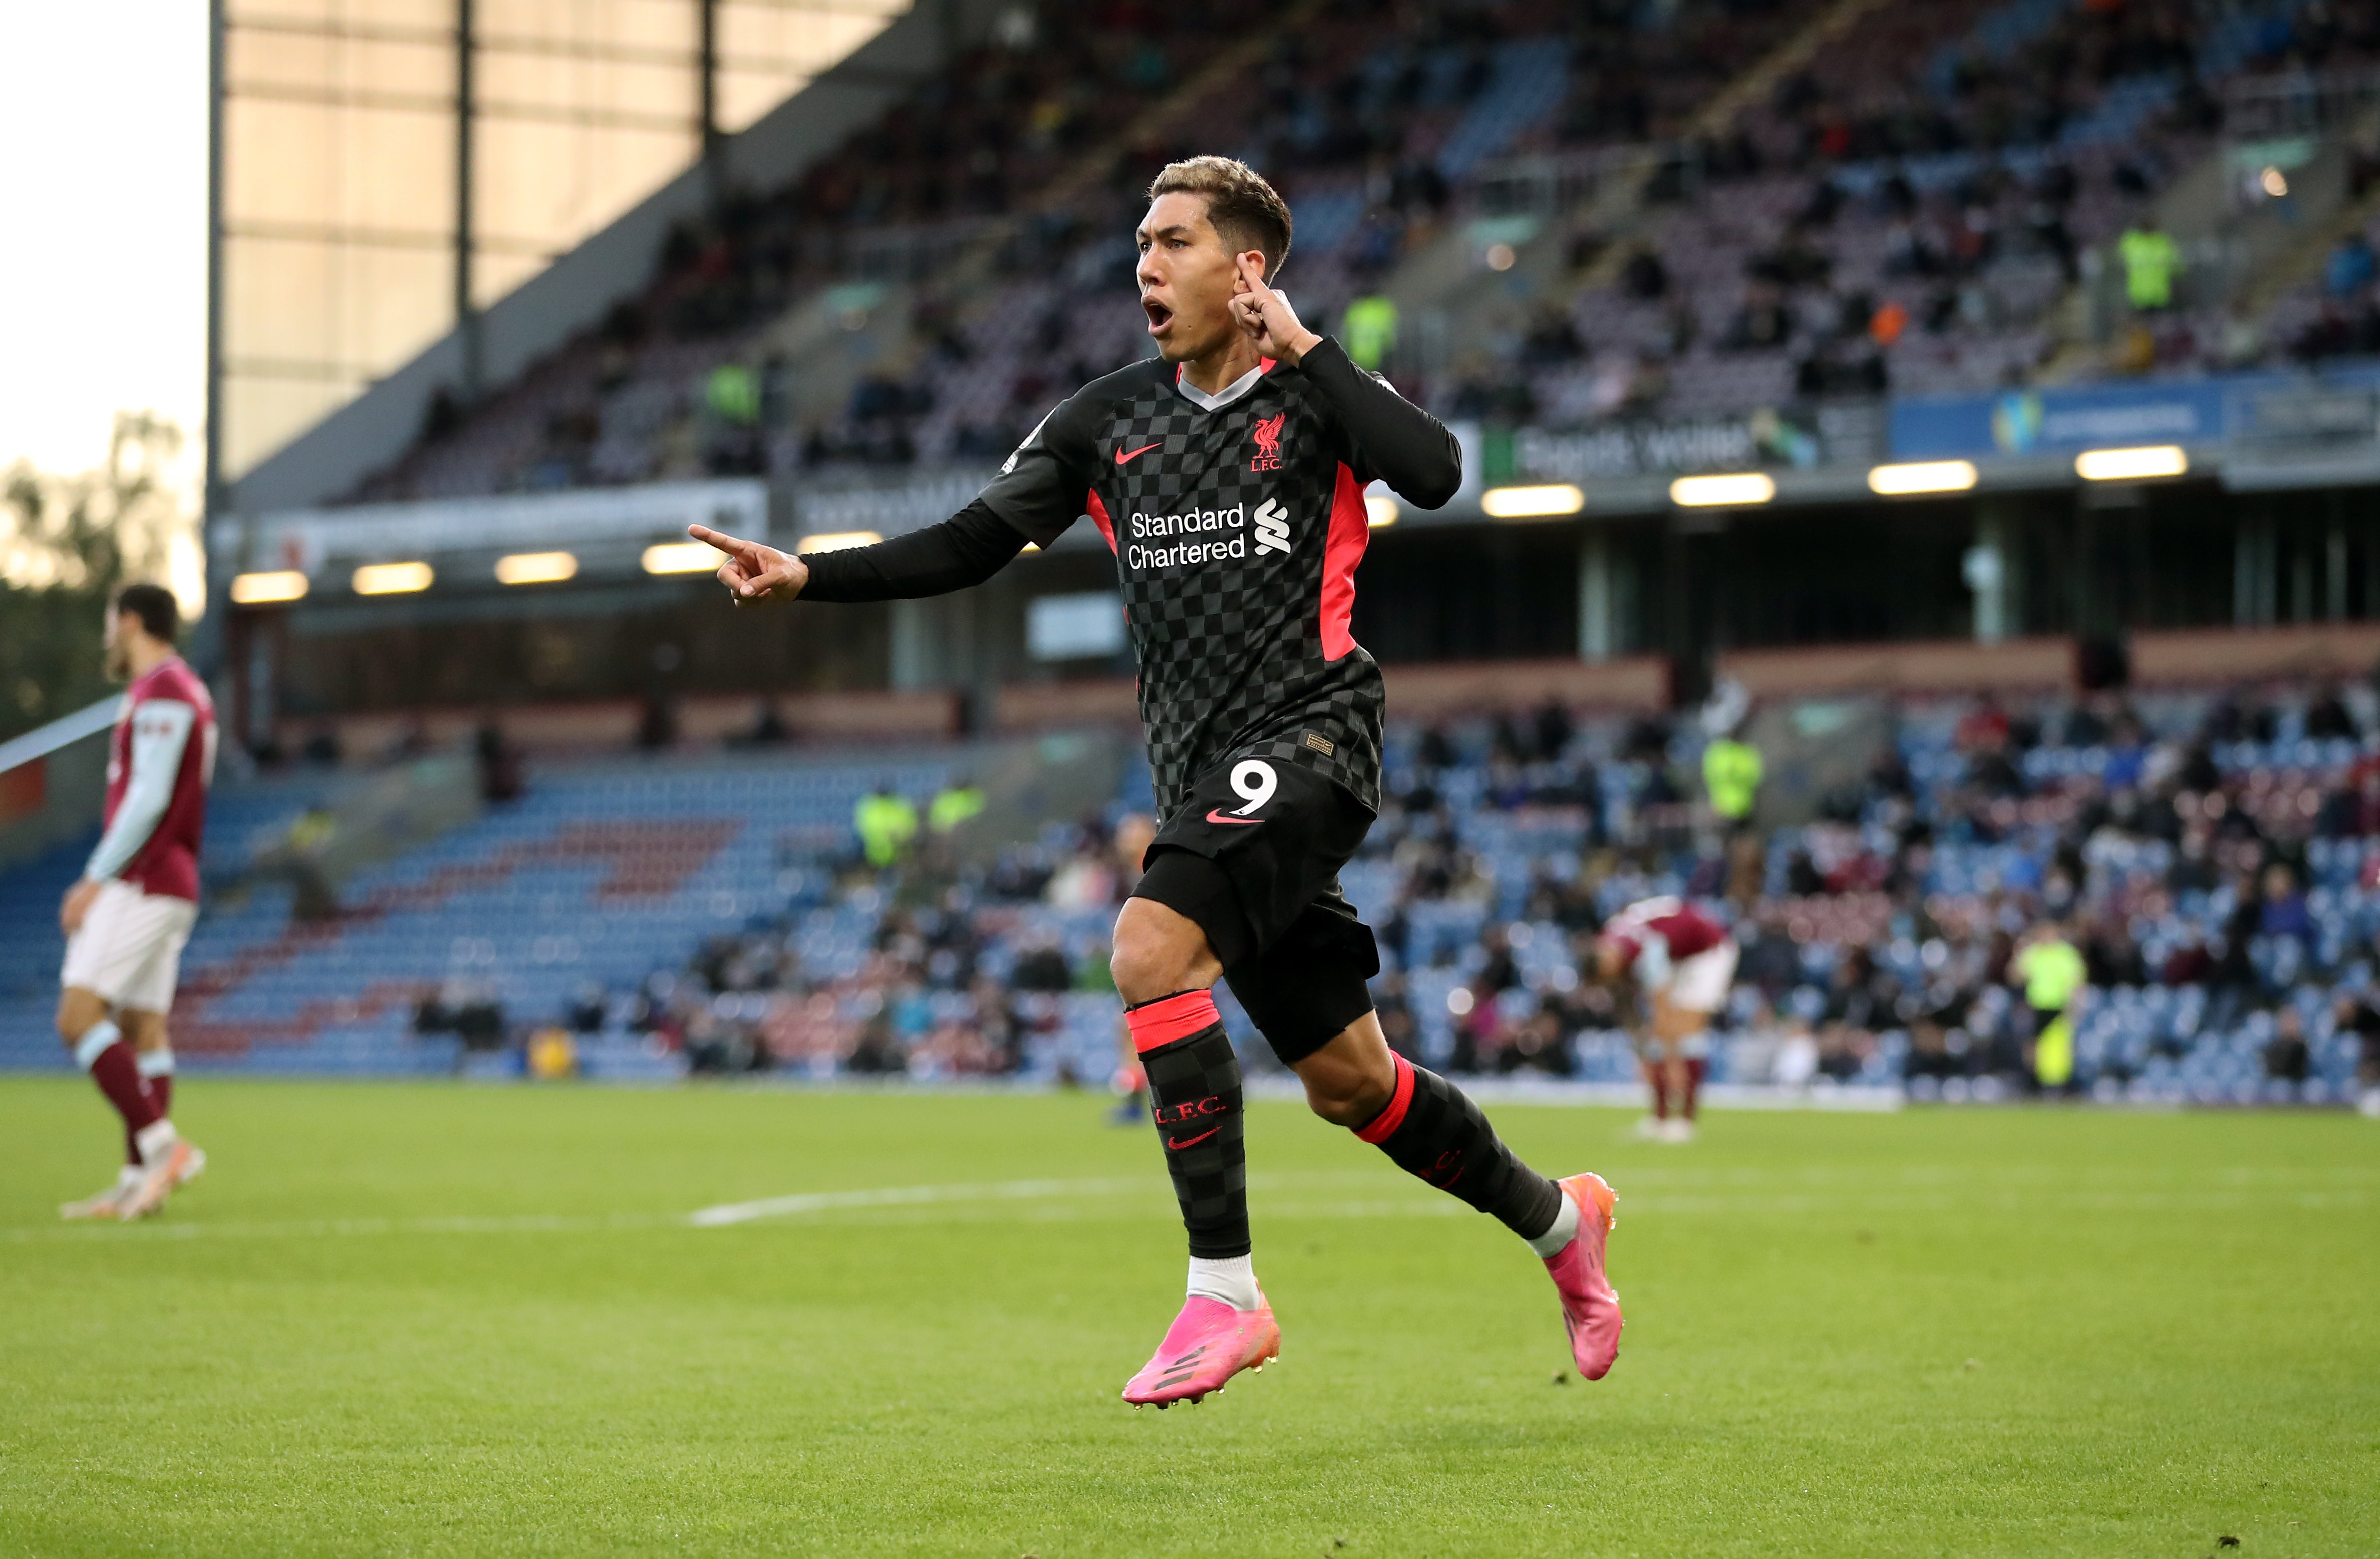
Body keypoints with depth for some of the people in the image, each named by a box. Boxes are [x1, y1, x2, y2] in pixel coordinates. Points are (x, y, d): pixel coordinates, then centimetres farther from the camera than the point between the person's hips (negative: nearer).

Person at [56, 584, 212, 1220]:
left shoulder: (161, 694, -12)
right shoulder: (187, 694, 19)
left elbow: (149, 798, -21)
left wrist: (96, 880, -18)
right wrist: (103, 881, 19)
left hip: (141, 884, -10)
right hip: (170, 887, 10)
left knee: (79, 1019, -14)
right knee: (142, 1032, 7)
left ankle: (162, 1145, -19)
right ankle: (137, 1182, 4)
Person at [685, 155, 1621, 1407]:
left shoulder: (1318, 394, -2)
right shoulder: (1109, 420, 11)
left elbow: (1433, 473, -22)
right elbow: (971, 545, 9)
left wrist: (1300, 350, -16)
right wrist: (805, 576, -3)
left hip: (1304, 736, -6)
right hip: (1202, 772, 6)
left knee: (1150, 950, -27)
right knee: (1346, 1082, 10)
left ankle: (1223, 1291, -22)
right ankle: (1556, 1219, 34)